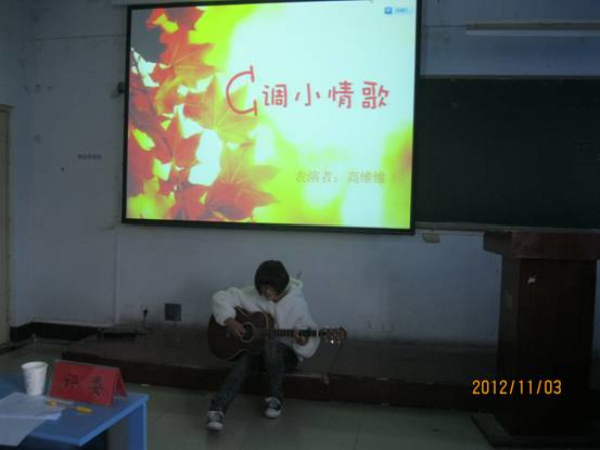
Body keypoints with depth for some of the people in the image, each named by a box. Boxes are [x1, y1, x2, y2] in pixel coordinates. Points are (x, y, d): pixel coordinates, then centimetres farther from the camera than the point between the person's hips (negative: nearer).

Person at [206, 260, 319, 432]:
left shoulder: (297, 303, -12)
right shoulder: (251, 295, -6)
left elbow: (310, 337, -10)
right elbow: (221, 297, -3)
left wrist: (302, 341, -34)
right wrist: (230, 321, -18)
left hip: (285, 354, -2)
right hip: (255, 348, 3)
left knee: (271, 345, -37)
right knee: (241, 366, -30)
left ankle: (275, 399, -19)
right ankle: (217, 411, -36)